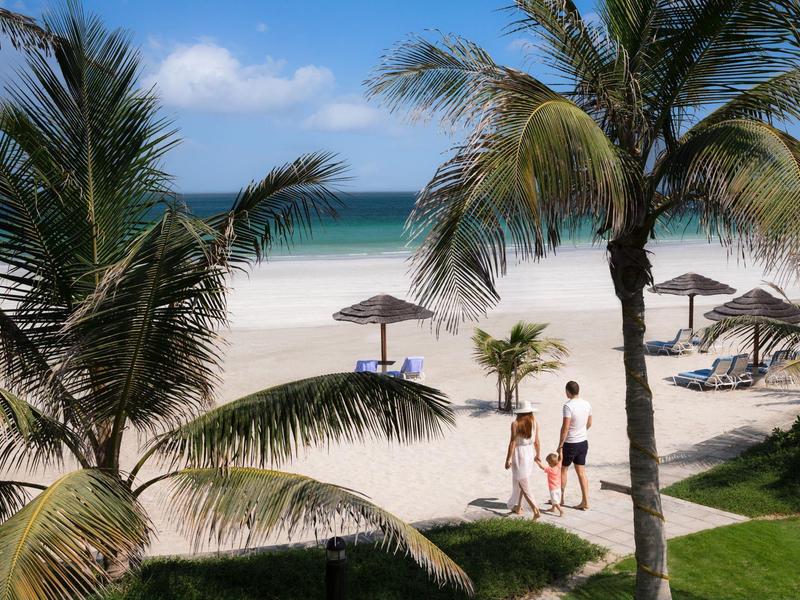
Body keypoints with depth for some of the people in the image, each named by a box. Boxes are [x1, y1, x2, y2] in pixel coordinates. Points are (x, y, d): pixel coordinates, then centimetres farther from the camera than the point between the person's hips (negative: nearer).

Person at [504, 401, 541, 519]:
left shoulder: (515, 424, -14)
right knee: (521, 482, 19)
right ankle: (517, 507, 28)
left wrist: (508, 459, -8)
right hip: (530, 453, 5)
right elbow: (536, 441, 3)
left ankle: (535, 509, -14)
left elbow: (513, 442, -14)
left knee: (523, 484, -1)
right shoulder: (534, 423, -3)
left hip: (518, 453, -5)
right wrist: (538, 454, 19)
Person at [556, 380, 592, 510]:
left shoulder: (568, 406, -21)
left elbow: (565, 428, -22)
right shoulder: (587, 404, 1)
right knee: (581, 472, 11)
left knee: (563, 469, 13)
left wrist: (560, 446, -16)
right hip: (583, 442, 6)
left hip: (570, 443, -6)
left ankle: (561, 497, 26)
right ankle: (585, 502, 10)